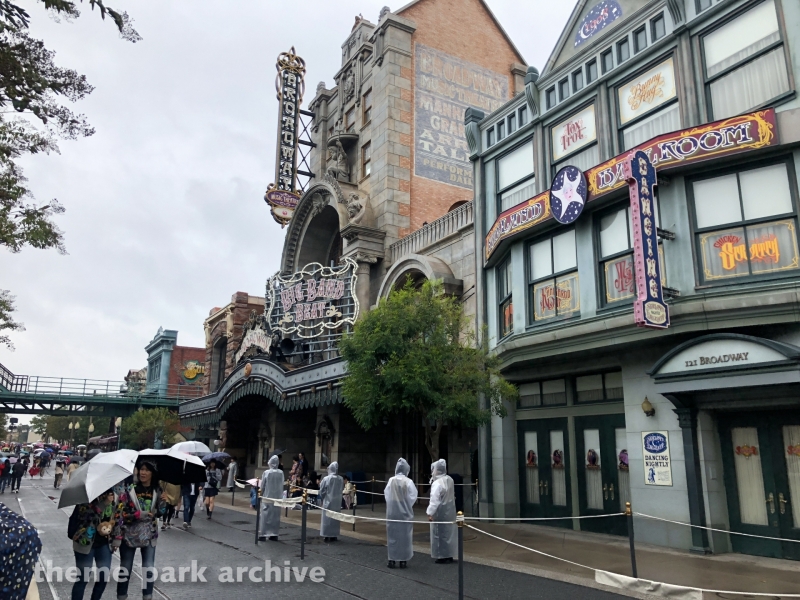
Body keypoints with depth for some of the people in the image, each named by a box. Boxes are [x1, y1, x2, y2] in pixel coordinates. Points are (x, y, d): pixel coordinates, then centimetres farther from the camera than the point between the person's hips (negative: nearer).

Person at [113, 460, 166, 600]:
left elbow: (160, 512, 1)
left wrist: (164, 501, -17)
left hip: (149, 536, 2)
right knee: (125, 569, 9)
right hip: (129, 535, -2)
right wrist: (117, 537, -16)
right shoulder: (129, 490, -10)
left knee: (149, 569, 8)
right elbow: (119, 514, -11)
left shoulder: (157, 491, -1)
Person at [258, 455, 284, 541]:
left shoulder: (266, 473, -12)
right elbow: (282, 486, 0)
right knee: (276, 516, 10)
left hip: (267, 497, -2)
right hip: (277, 498, 3)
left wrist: (261, 495, 11)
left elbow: (262, 486, -4)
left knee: (265, 515, 5)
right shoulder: (281, 473, -6)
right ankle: (274, 534, 12)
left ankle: (263, 534, 5)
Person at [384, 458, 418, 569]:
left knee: (392, 535, 10)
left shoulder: (391, 481, -6)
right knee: (404, 536, 7)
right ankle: (403, 560, 10)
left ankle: (392, 560, 13)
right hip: (405, 512, -1)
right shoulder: (408, 482, -11)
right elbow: (413, 497, -7)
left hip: (392, 512, 2)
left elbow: (386, 495, 2)